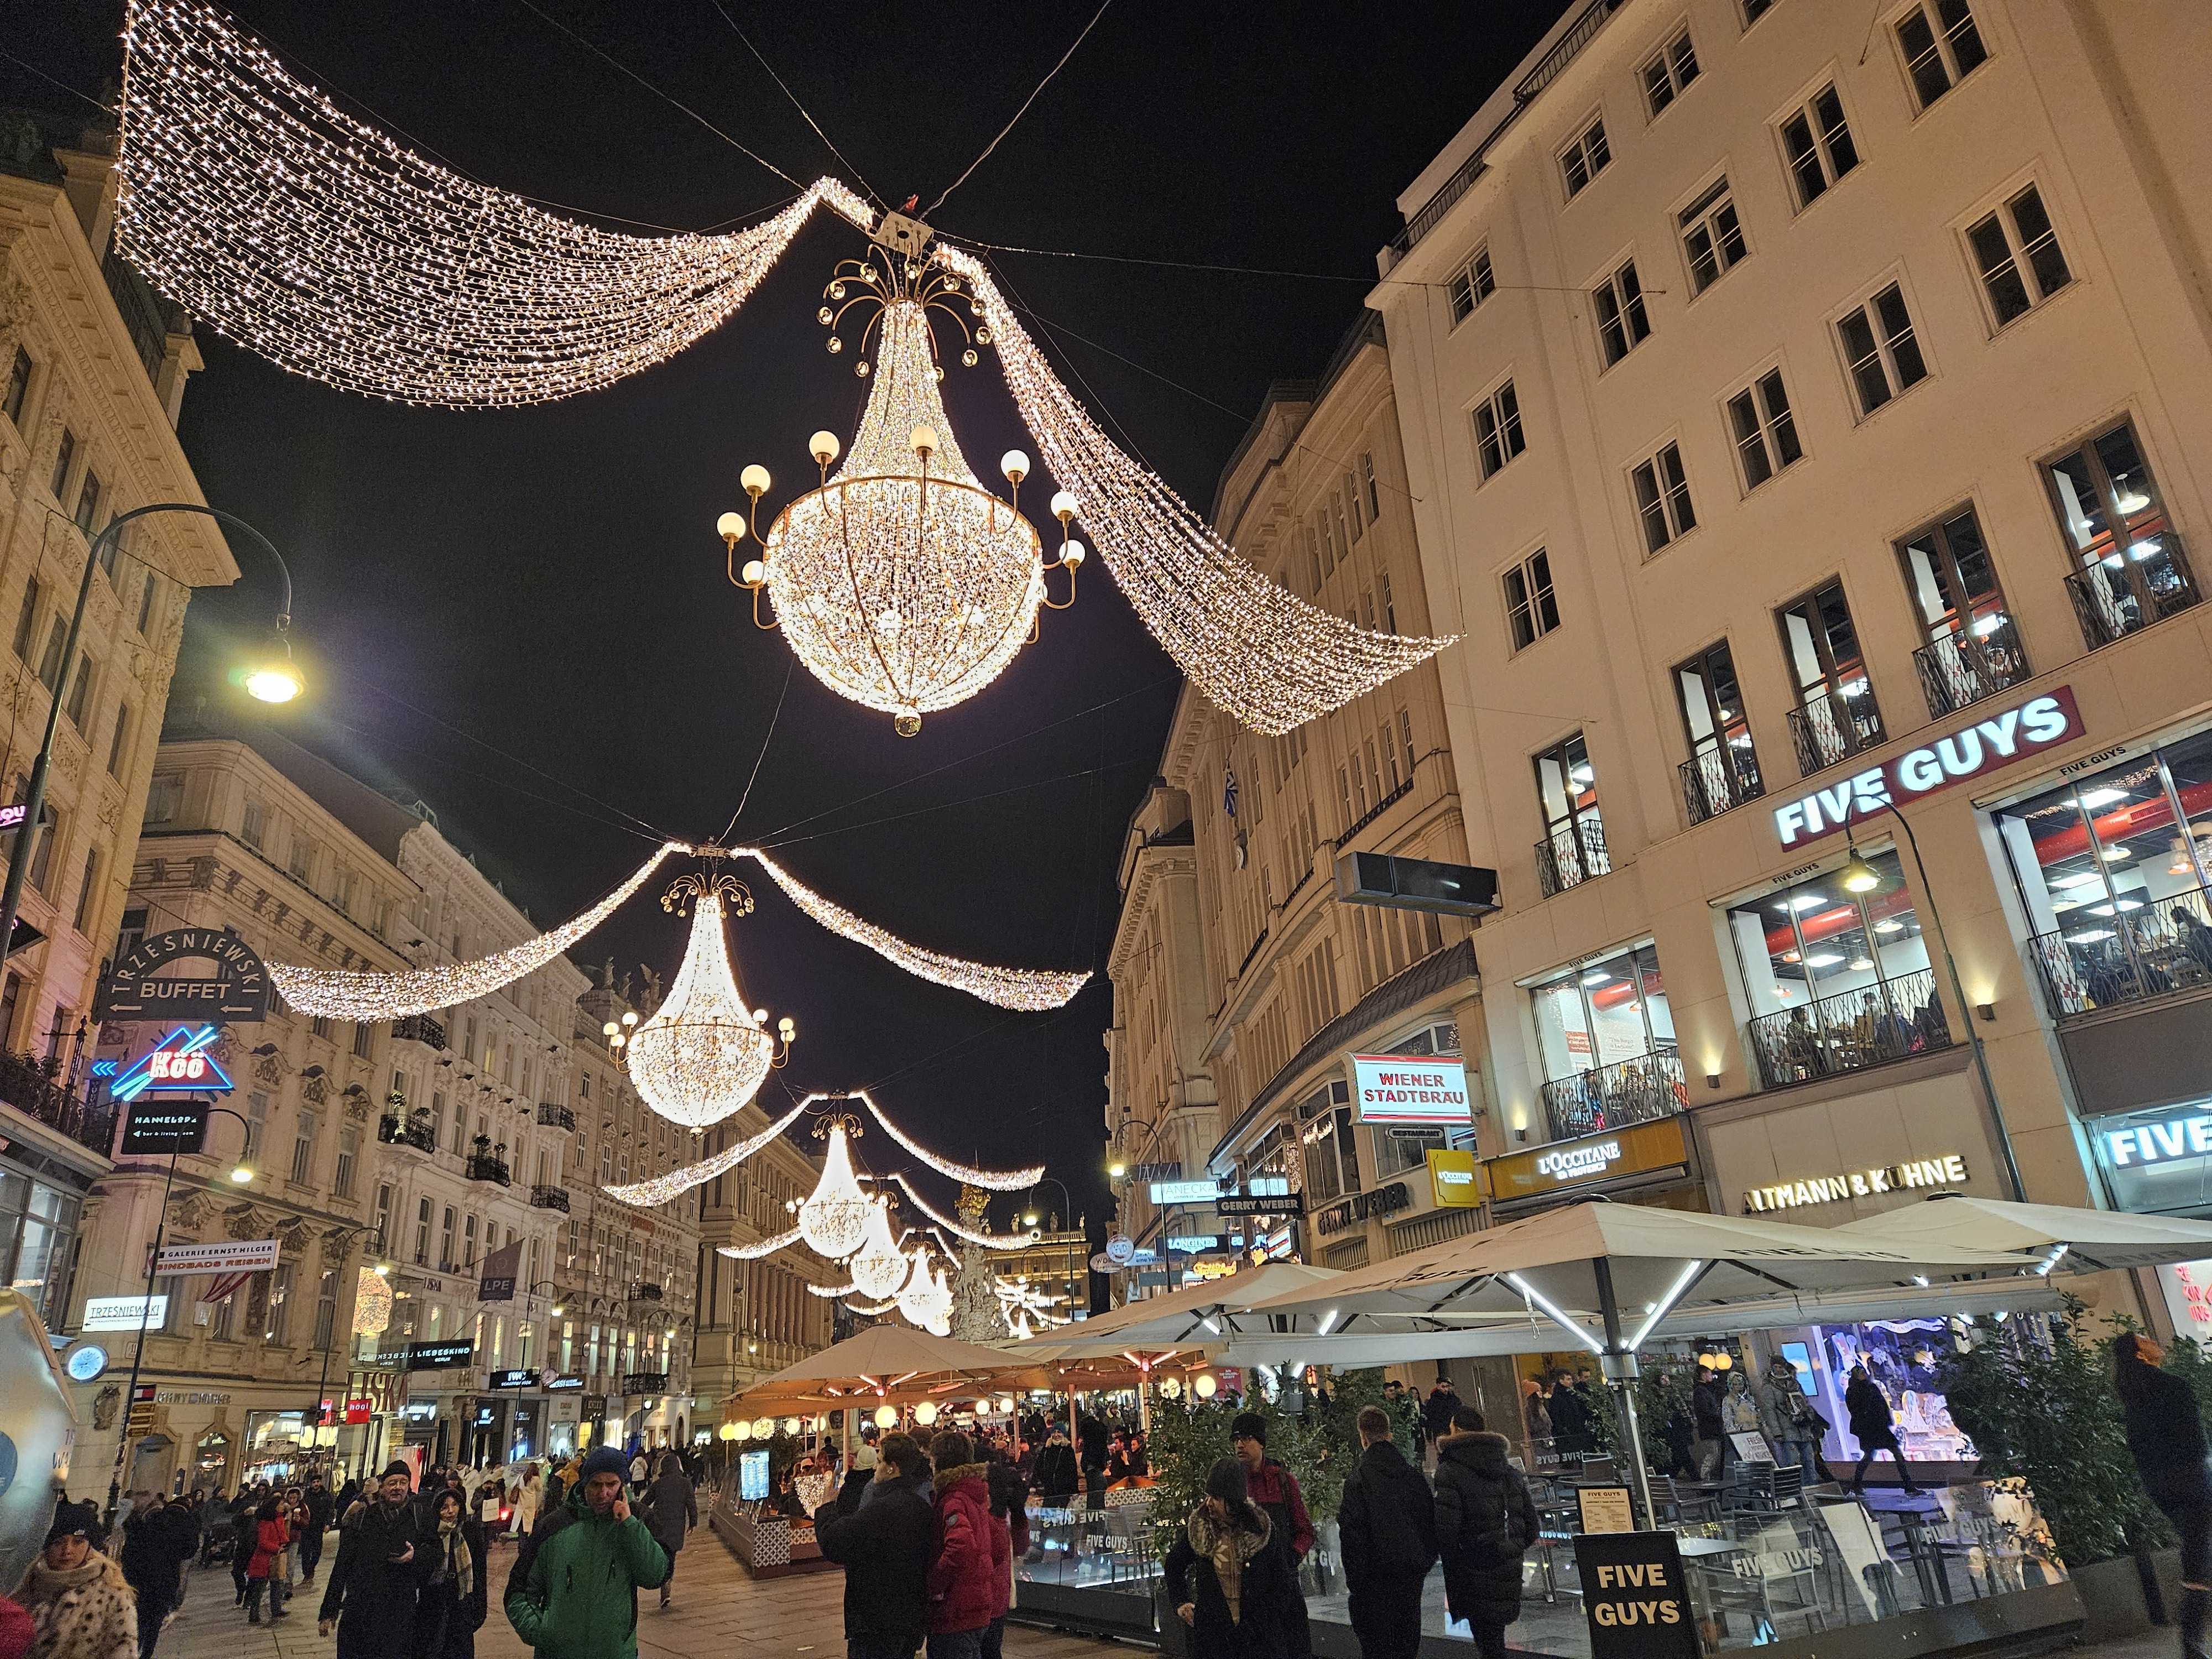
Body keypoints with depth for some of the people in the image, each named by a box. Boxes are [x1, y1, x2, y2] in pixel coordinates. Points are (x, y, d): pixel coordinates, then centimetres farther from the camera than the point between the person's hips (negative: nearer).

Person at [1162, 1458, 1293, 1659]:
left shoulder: (1262, 1528, -7)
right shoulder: (1197, 1529, -2)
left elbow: (1280, 1579, 2)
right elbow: (1173, 1566, 16)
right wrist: (1180, 1603, 6)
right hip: (1214, 1633, 2)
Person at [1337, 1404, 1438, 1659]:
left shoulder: (1358, 1478, -14)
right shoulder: (1414, 1475, 3)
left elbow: (1351, 1532, -16)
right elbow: (1430, 1521, 8)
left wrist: (1354, 1578, -7)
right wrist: (1426, 1563, 17)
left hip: (1376, 1578, -5)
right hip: (1412, 1573, 5)